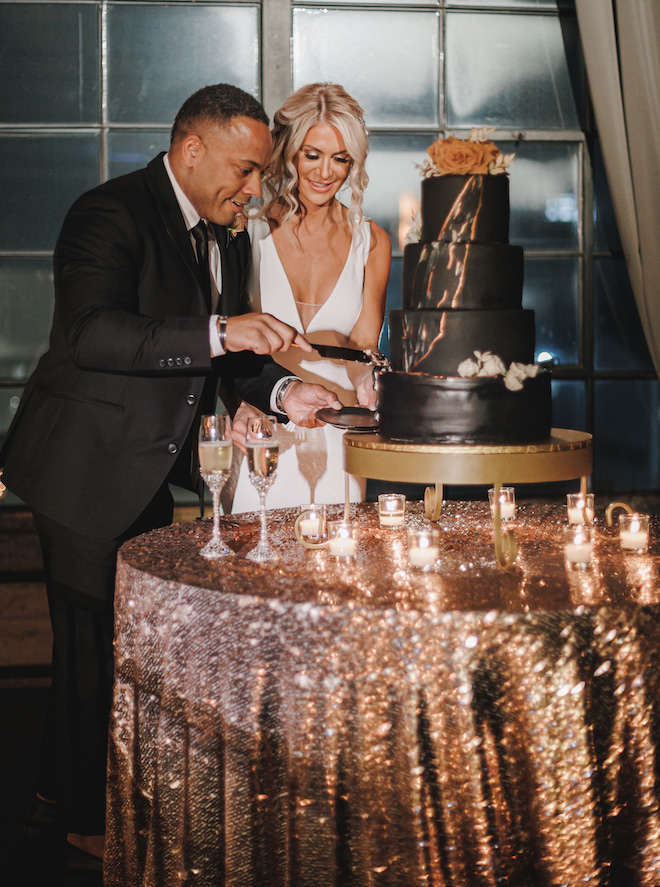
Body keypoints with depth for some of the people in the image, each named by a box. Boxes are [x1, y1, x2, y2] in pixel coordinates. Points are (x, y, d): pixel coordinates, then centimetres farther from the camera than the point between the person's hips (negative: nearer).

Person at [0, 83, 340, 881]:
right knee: (97, 637, 1)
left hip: (150, 470, 9)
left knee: (126, 636, 17)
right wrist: (216, 332, -36)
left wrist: (279, 391, -6)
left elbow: (227, 357, 14)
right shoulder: (110, 214, -16)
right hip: (89, 468, -9)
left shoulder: (225, 239, 11)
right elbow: (91, 333, -31)